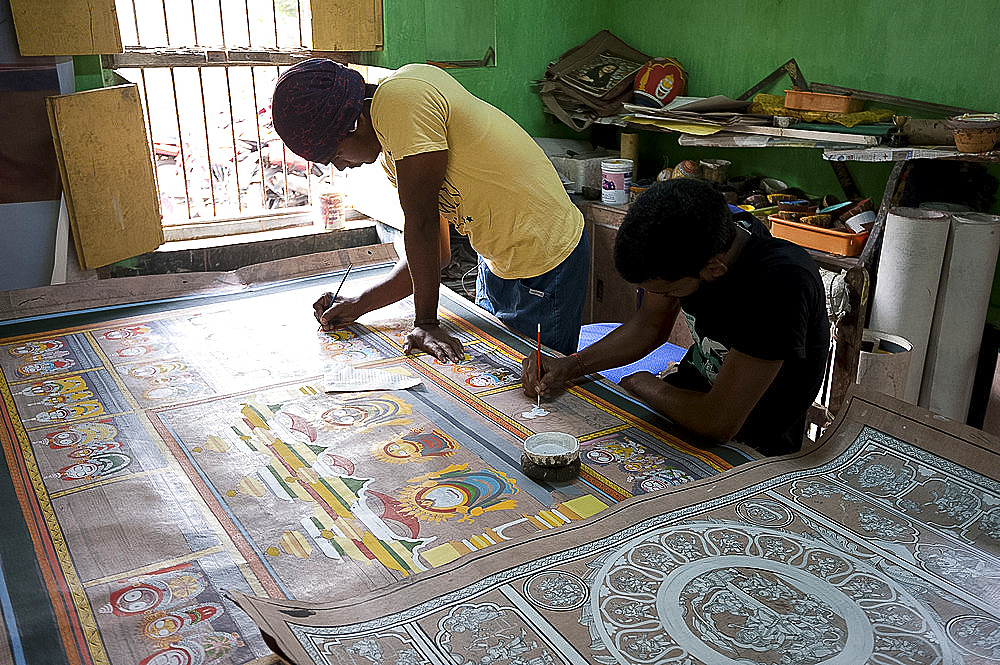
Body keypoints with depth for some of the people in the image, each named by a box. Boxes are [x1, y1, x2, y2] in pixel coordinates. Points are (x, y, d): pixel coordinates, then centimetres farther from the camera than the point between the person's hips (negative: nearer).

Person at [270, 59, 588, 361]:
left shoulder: (401, 96, -22)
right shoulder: (391, 153, 7)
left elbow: (421, 223, -24)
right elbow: (437, 250, 9)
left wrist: (426, 322, -19)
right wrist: (358, 305, 3)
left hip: (545, 263, -9)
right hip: (496, 264, 10)